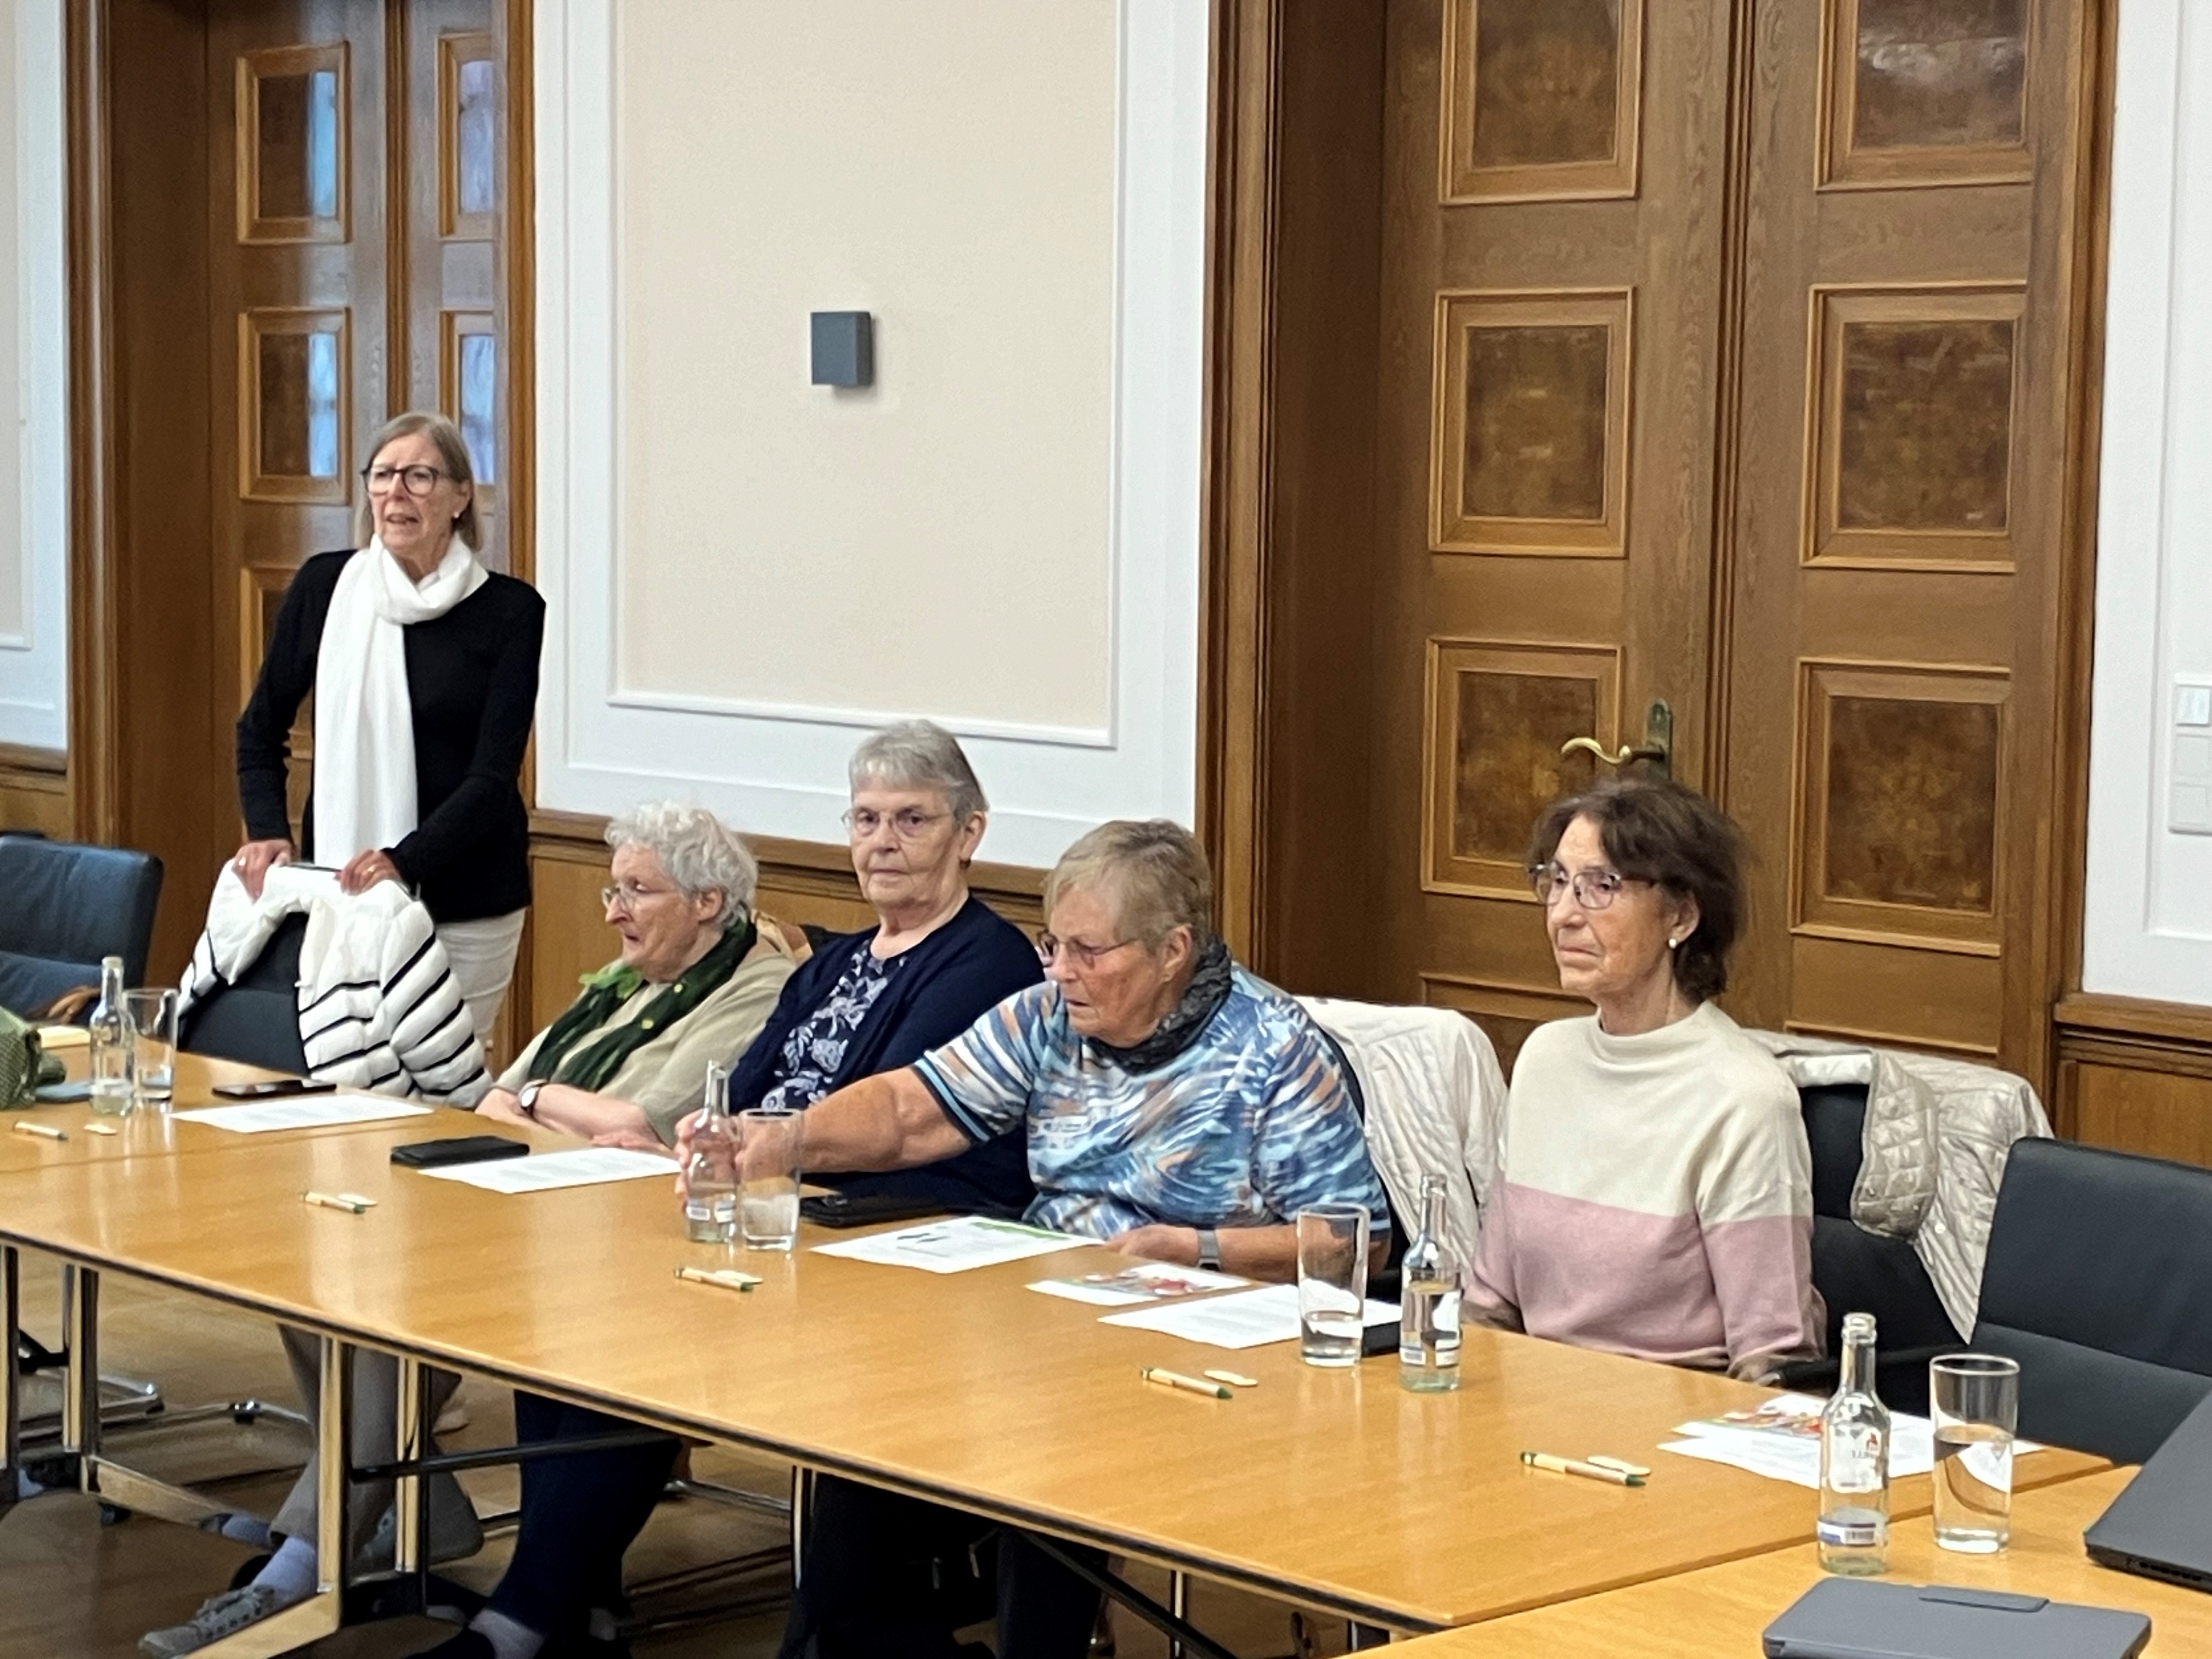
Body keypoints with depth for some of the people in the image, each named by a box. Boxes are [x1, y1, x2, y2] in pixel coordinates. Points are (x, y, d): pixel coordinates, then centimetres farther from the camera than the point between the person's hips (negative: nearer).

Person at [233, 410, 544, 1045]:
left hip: (467, 905, -2)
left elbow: (495, 774, -9)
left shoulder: (508, 610, -4)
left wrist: (403, 861, -22)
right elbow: (260, 731, 14)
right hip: (336, 889, 2)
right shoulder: (325, 586, 3)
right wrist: (267, 831, -2)